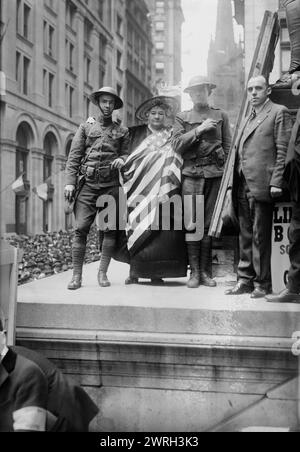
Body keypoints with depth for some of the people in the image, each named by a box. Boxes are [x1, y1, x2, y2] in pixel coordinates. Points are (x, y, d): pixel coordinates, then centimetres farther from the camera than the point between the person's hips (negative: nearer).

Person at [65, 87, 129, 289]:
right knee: (81, 229, -7)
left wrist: (122, 160, -9)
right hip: (88, 183, -1)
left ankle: (103, 273, 8)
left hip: (111, 184, 1)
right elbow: (74, 156, 8)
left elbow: (126, 153, 15)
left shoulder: (122, 131, 15)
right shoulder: (86, 127, 13)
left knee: (110, 228, -1)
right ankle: (77, 276, -4)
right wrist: (70, 181, -2)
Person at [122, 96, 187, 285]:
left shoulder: (172, 136, 15)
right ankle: (135, 271, -2)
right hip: (140, 191, 0)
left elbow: (180, 161, 10)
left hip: (163, 191, 0)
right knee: (138, 227, -6)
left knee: (160, 228, -6)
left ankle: (156, 273, 0)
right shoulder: (137, 133, 14)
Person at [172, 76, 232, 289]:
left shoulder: (221, 115, 16)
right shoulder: (182, 117, 16)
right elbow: (177, 145, 3)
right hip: (191, 174, 0)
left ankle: (206, 271, 5)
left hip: (215, 174, 0)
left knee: (209, 223, -1)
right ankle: (194, 271, 0)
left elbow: (228, 146, 12)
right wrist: (198, 130, -6)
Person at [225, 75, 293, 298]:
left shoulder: (279, 112, 0)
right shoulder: (248, 118, 23)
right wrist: (235, 183, 11)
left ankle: (262, 284, 5)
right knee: (246, 235, 10)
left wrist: (276, 183, -16)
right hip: (243, 186, 7)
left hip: (262, 185, -7)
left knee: (260, 236, -3)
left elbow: (283, 151, -8)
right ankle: (245, 280, 17)